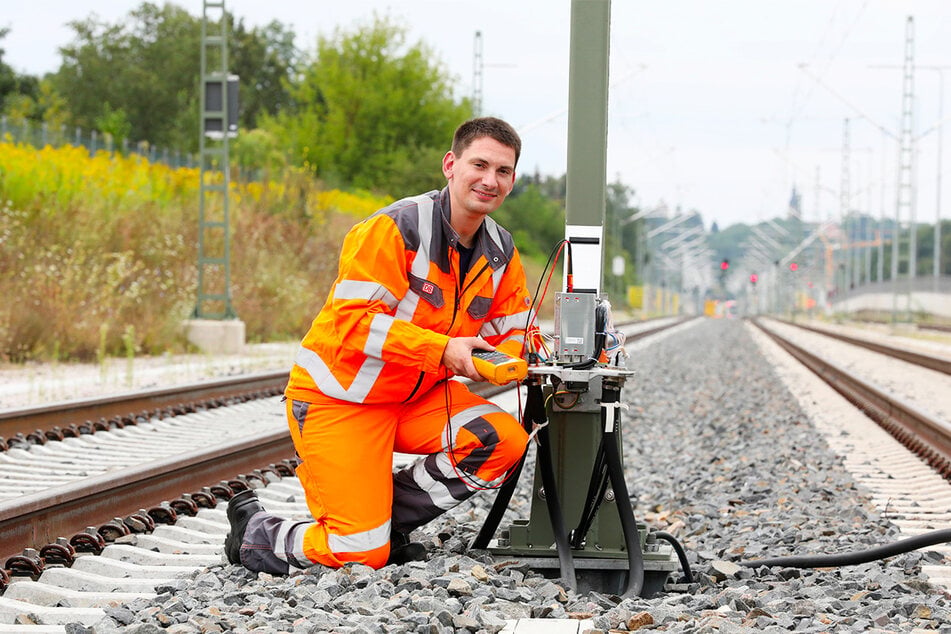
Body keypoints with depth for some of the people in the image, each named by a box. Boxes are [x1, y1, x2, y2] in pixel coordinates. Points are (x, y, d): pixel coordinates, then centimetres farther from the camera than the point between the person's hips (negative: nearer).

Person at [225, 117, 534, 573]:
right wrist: (442, 348, -34)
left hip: (414, 397, 7)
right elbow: (353, 322, -27)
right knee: (361, 554, -13)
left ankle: (388, 518, 1)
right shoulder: (394, 229, -22)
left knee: (504, 439, -18)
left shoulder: (501, 254, 1)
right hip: (339, 397, -7)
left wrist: (506, 361, -22)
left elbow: (512, 335, 4)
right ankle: (255, 526, 17)